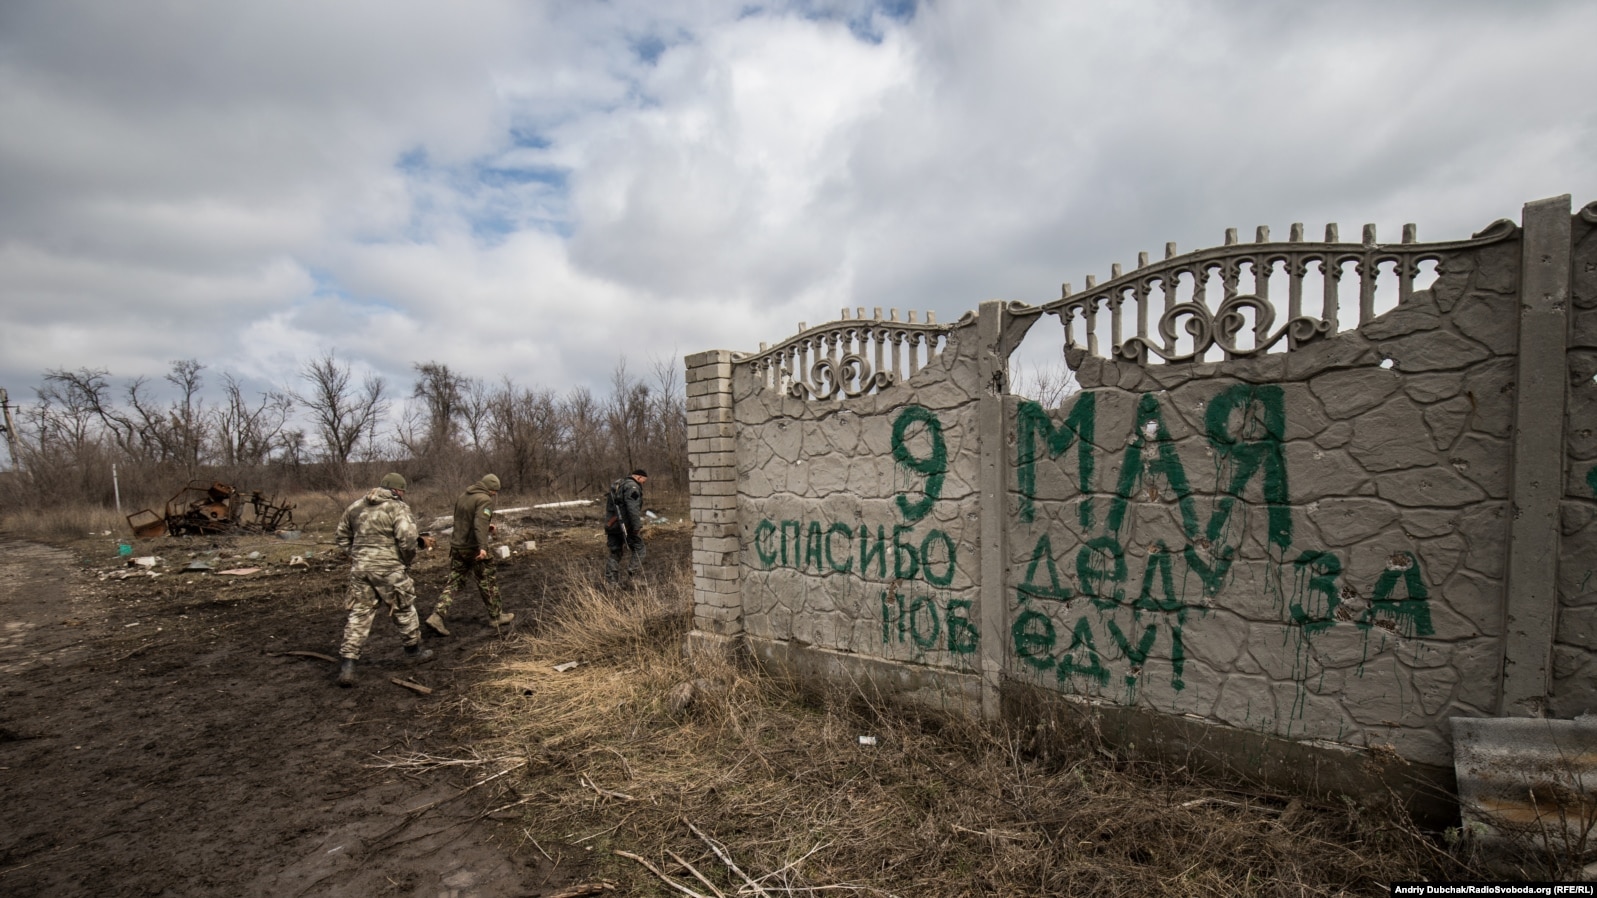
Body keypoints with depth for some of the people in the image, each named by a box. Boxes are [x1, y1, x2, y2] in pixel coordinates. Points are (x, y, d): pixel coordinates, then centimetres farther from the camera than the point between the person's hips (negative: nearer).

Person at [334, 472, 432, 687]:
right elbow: (407, 540, -19)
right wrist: (408, 561, -2)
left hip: (359, 568, 5)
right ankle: (415, 651, 28)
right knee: (404, 609, 13)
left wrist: (357, 556, 18)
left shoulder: (356, 506, 11)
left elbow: (342, 537, 17)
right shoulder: (398, 508, -10)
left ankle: (347, 665, 4)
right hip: (388, 569, -5)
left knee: (359, 614, 10)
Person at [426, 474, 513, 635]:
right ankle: (496, 616, 19)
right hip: (474, 548, -7)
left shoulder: (462, 496, 12)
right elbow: (480, 522, -28)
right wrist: (482, 547, -38)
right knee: (488, 583, 7)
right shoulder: (484, 500, -14)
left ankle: (437, 615, -2)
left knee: (453, 582, 11)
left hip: (457, 546, 7)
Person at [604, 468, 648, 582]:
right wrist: (637, 527, -19)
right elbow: (633, 509, -21)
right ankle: (634, 570, -7)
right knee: (639, 549, 3)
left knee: (615, 553, 13)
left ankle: (611, 579, 13)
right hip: (624, 525, -9)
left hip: (611, 525, 9)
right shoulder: (632, 486, -10)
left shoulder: (617, 484, 21)